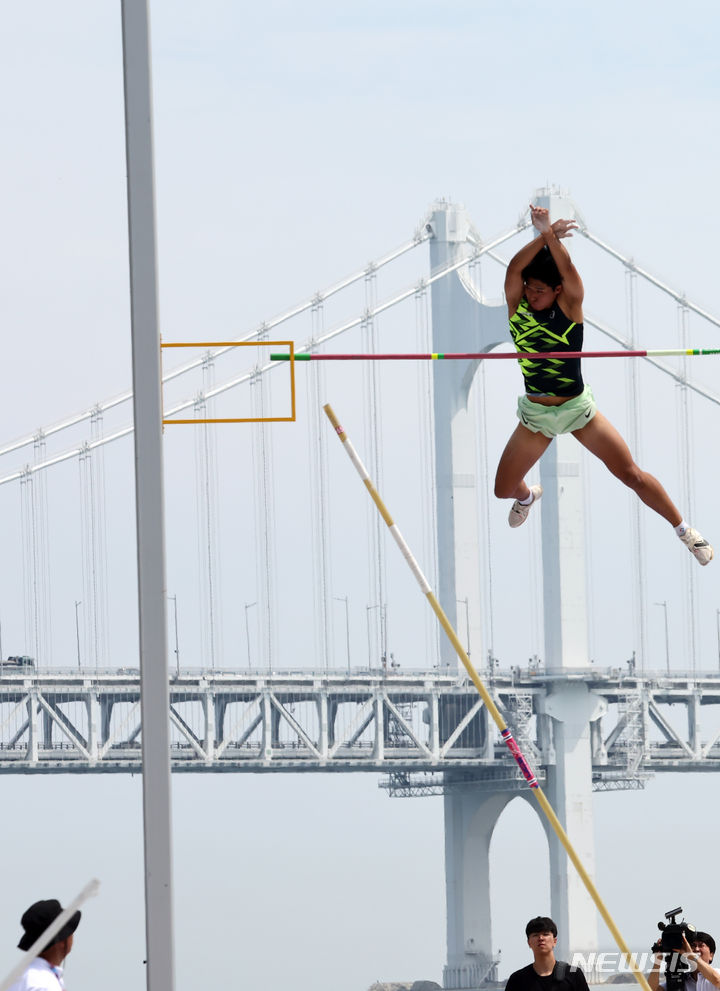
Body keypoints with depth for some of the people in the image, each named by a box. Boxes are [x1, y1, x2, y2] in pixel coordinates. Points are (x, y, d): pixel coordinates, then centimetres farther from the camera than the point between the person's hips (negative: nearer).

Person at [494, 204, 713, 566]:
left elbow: (569, 272, -35)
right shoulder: (518, 305, -10)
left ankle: (683, 529, 16)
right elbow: (514, 268, -30)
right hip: (535, 415, 3)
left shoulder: (569, 306, -15)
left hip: (578, 410, -3)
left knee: (632, 475, -2)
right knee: (503, 490, 6)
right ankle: (528, 495, 45)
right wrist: (543, 235, -42)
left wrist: (550, 233, -48)